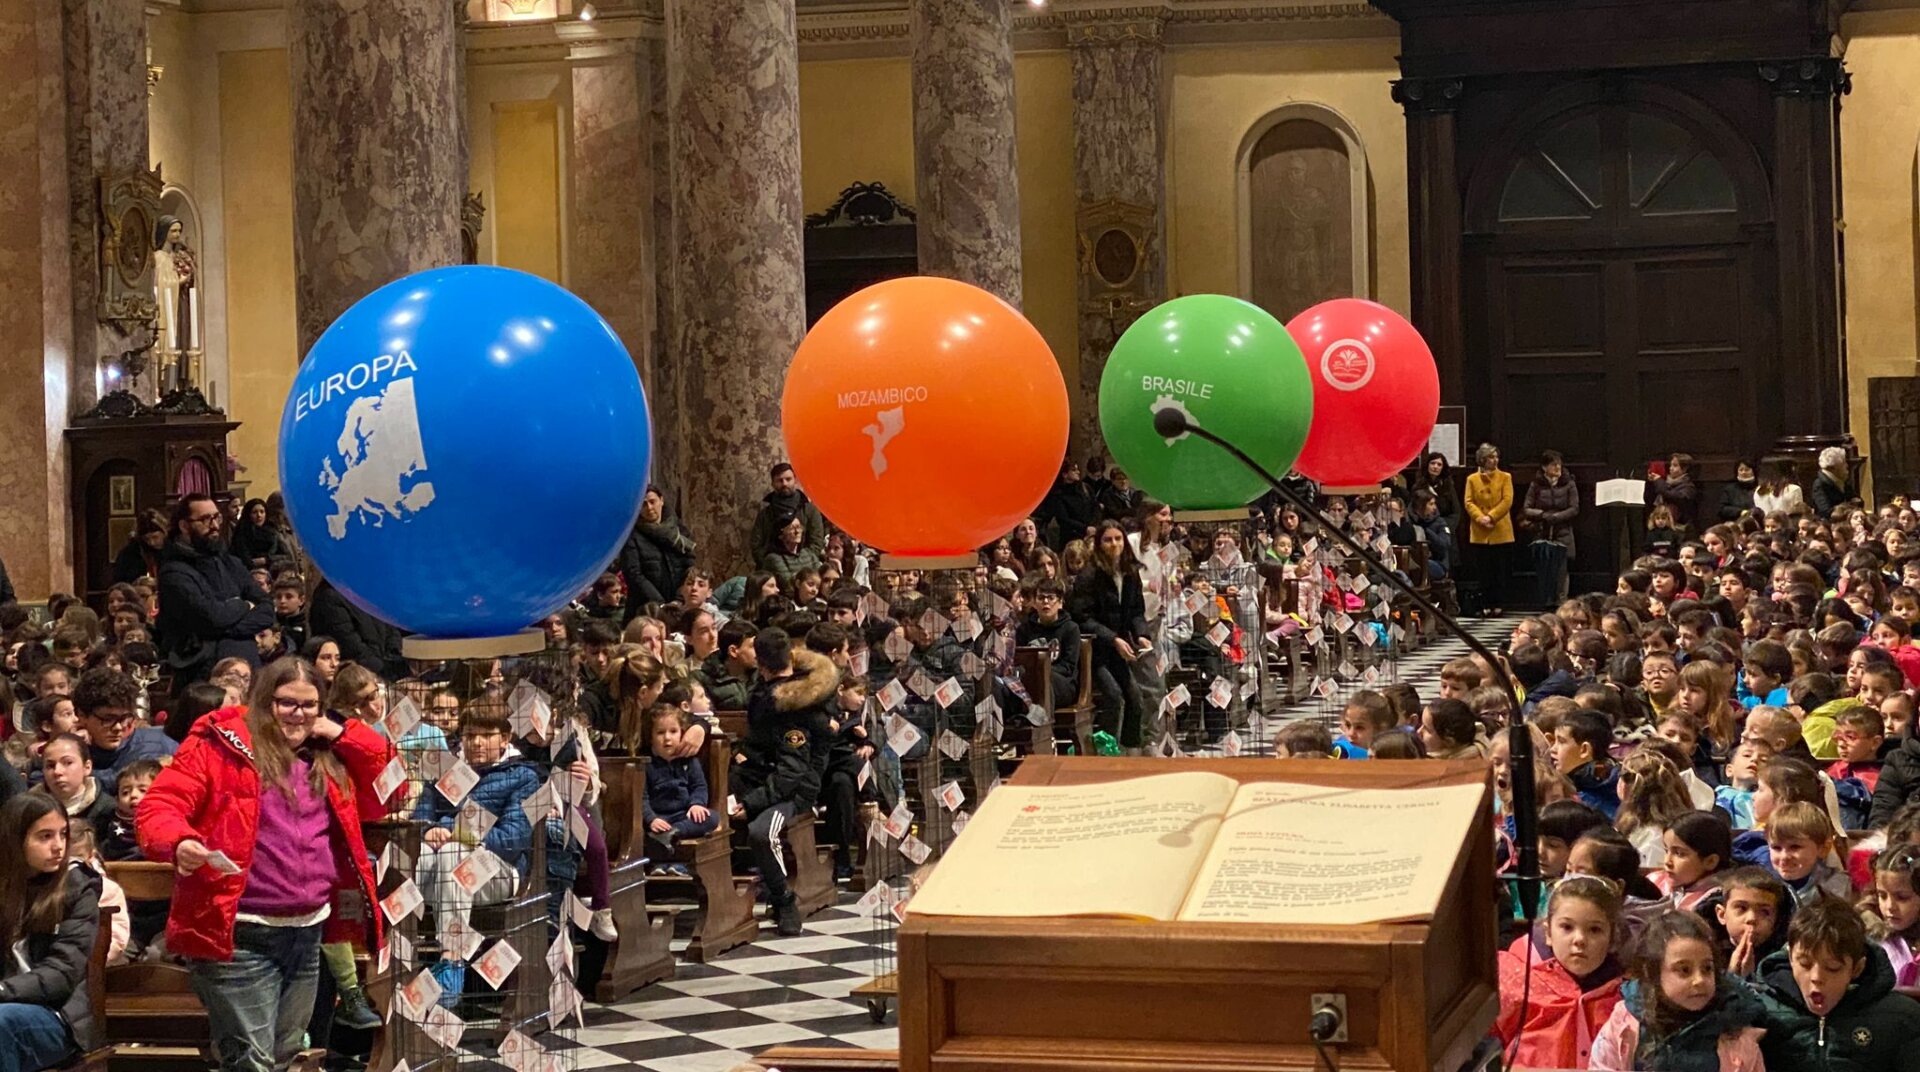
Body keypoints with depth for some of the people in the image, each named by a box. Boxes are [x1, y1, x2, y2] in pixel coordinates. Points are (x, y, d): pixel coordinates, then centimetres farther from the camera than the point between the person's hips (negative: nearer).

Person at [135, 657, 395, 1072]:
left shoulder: (329, 758, 14)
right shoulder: (221, 745, -3)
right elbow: (158, 806, -9)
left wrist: (344, 735, 4)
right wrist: (178, 844, -32)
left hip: (307, 933, 7)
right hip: (240, 934, -7)